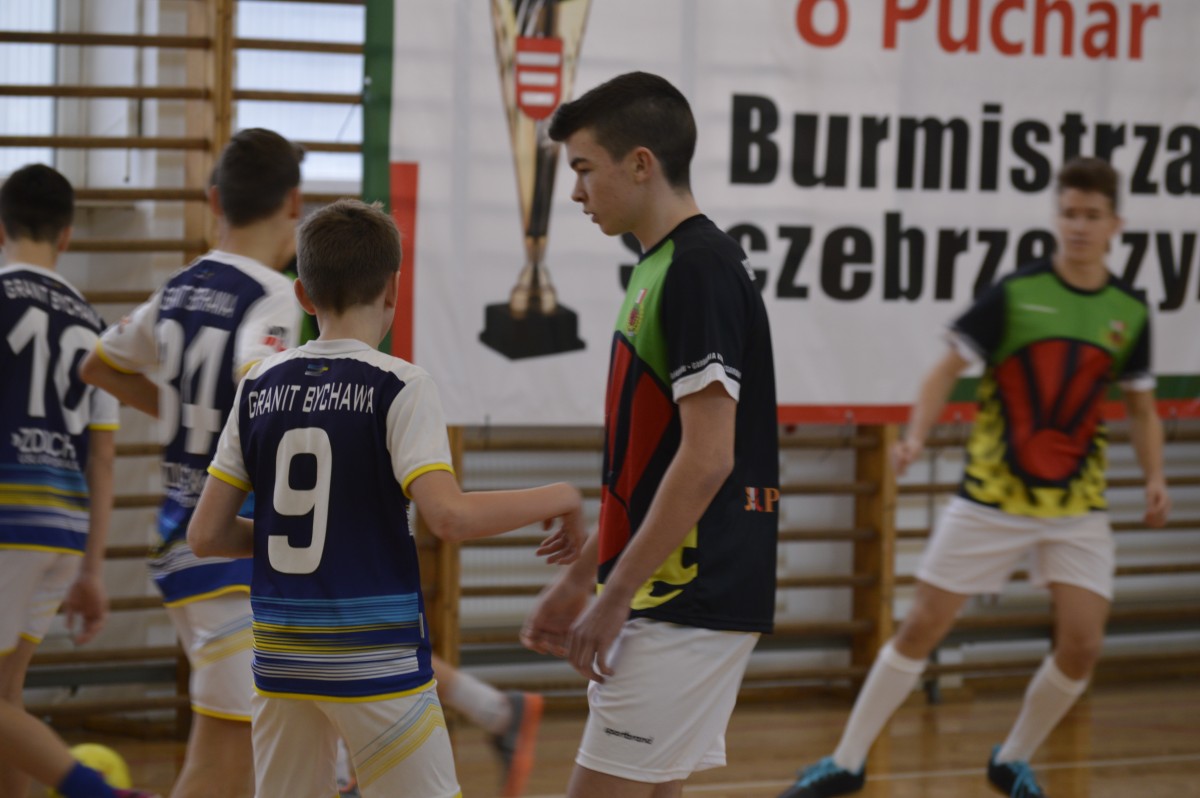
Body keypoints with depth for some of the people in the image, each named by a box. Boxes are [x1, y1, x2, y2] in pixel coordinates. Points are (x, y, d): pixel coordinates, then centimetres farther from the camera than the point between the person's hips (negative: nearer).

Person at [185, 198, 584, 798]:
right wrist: (558, 499, -8)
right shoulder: (398, 387, -8)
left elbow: (206, 534, 5)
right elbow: (448, 515, -21)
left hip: (281, 655, 5)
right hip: (376, 658, -5)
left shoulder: (260, 387, 6)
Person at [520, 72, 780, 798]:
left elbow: (706, 459, -21)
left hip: (690, 601, -10)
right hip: (671, 594, 10)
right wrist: (581, 577, 21)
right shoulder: (662, 268, 15)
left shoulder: (698, 269, -15)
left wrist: (615, 598, -18)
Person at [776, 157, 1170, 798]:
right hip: (991, 498, -2)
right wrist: (916, 435, -25)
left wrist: (1155, 477, -3)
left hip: (1076, 505, 2)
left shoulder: (1129, 312, 1)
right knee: (922, 627, 0)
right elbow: (947, 371, -8)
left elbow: (1141, 408, 13)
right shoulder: (1015, 294, -9)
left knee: (1082, 645, -8)